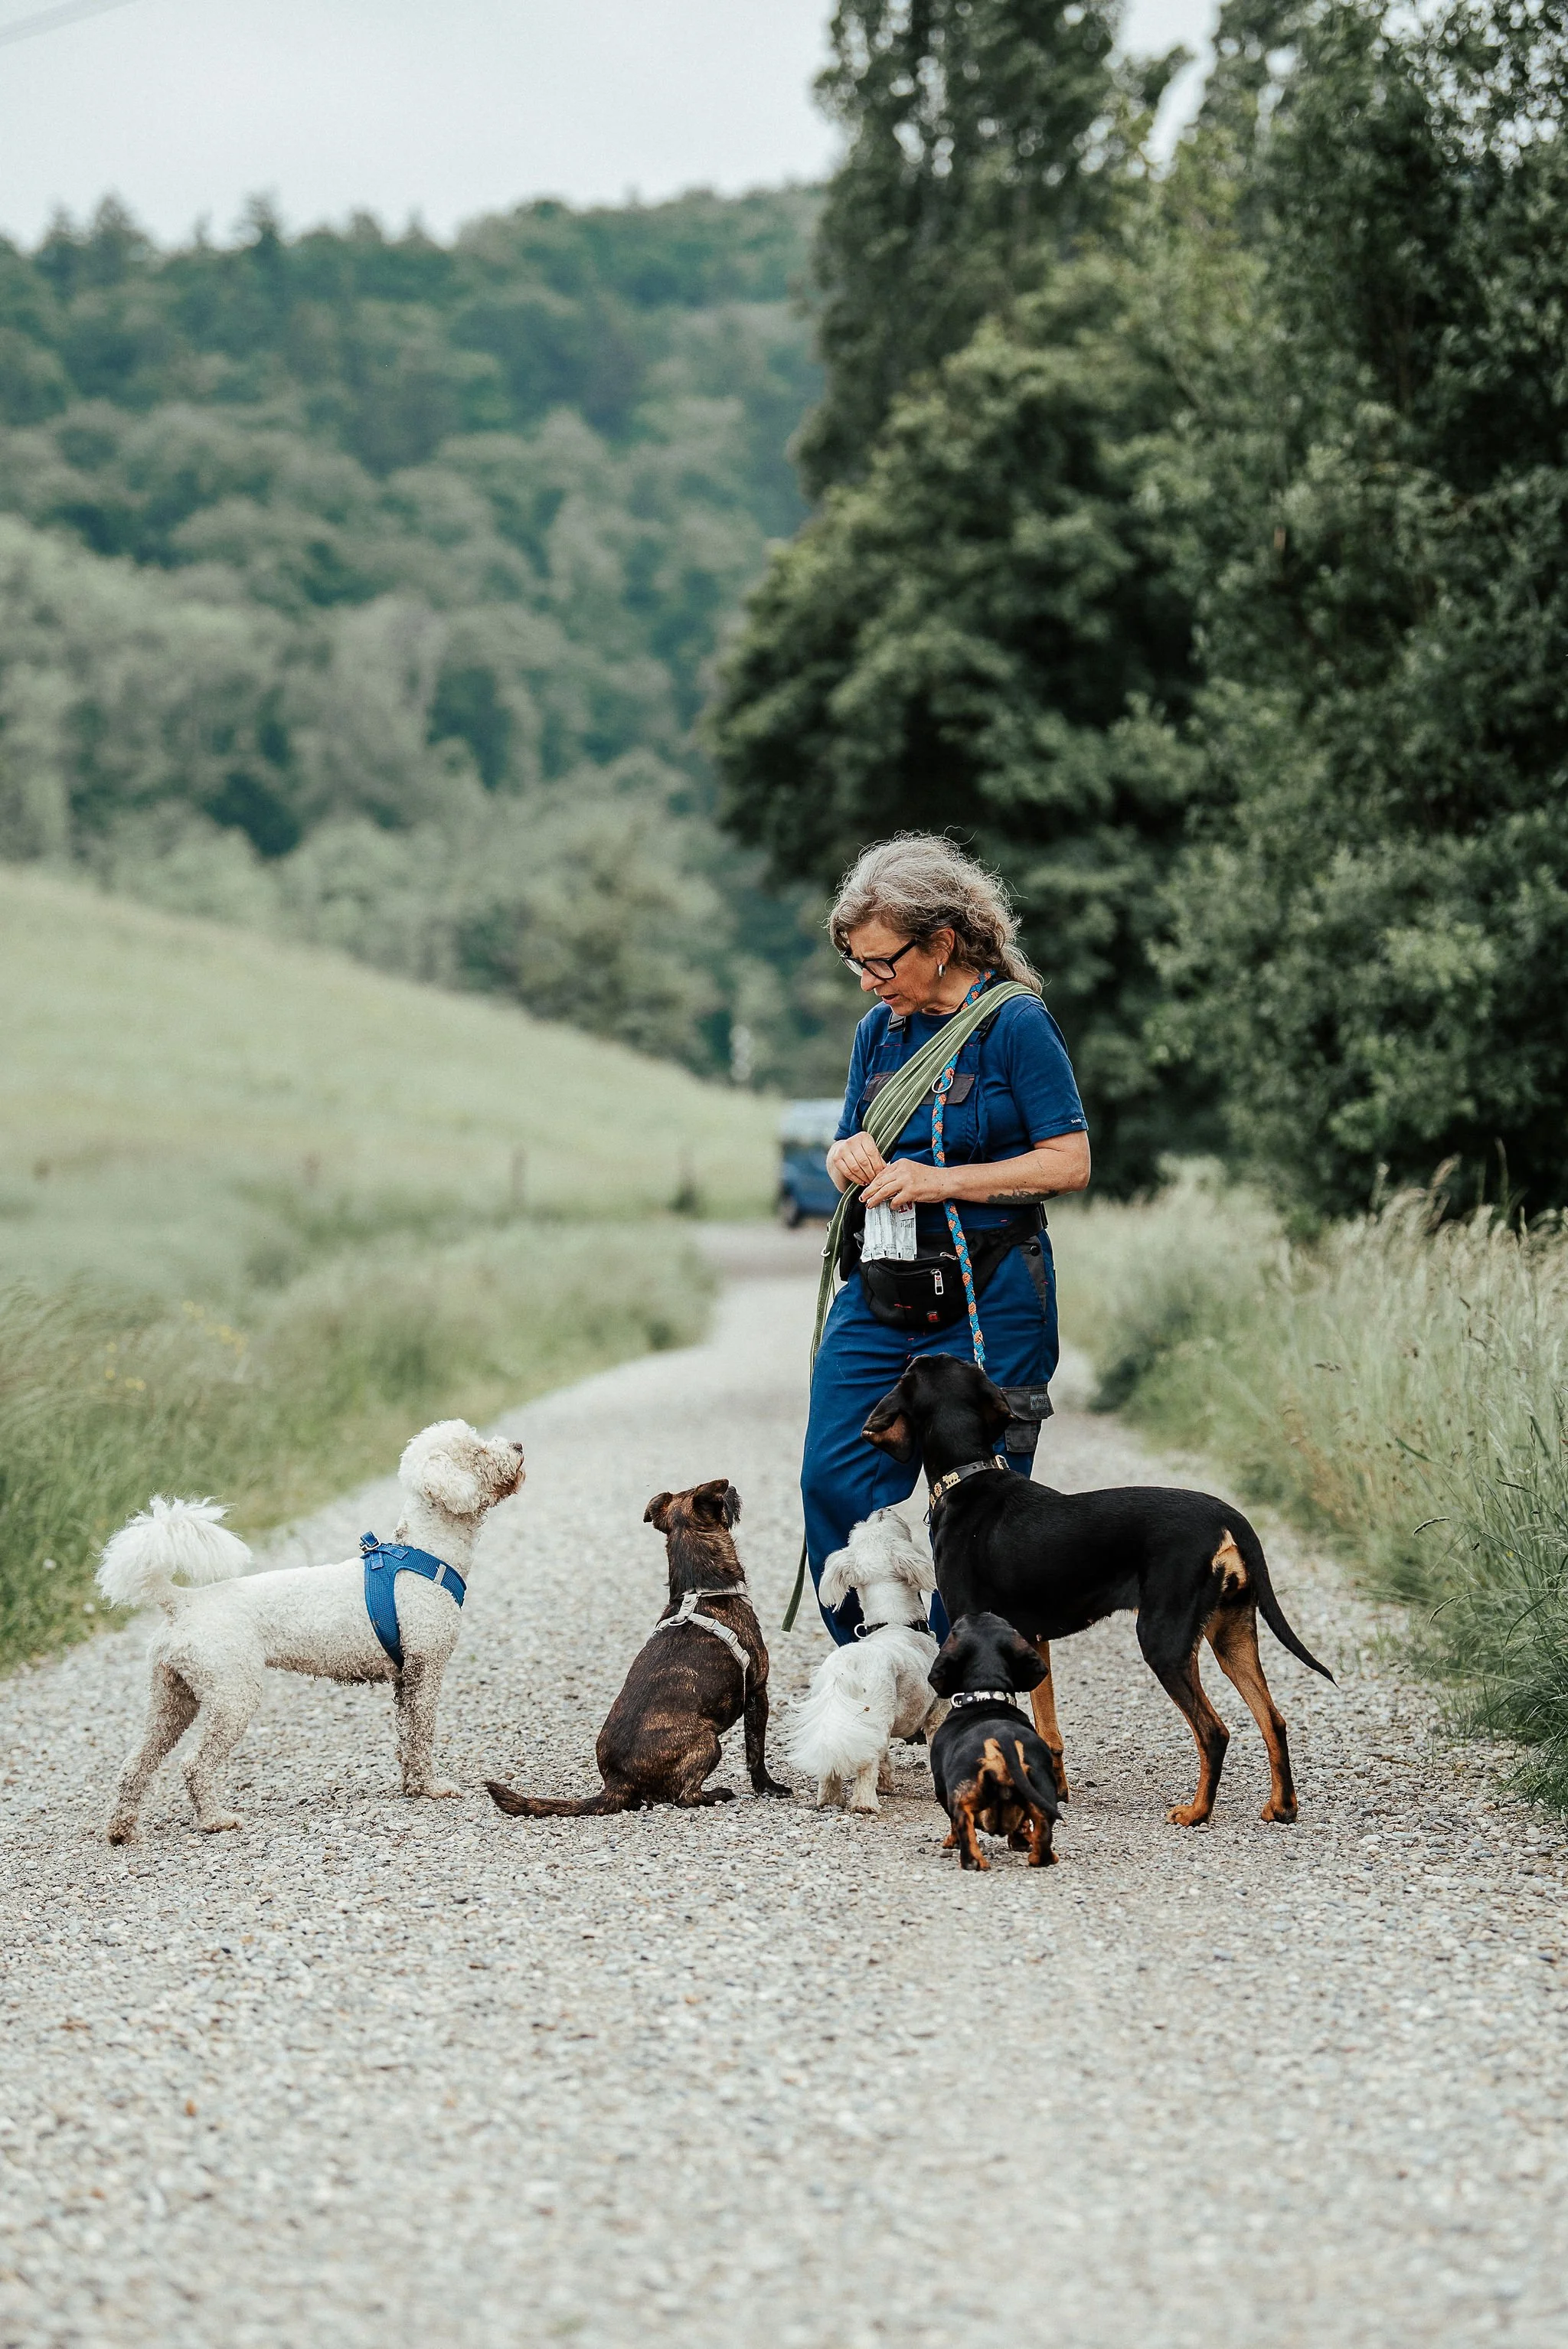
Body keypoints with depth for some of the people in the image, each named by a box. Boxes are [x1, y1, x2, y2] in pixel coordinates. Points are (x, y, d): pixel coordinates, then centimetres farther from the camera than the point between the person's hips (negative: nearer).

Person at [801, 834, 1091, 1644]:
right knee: (835, 1483, -3)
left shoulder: (1016, 1024, -8)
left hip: (987, 1303, -6)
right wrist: (850, 1157, -4)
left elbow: (1070, 1162, -12)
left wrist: (943, 1182, -17)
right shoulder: (880, 1029, 11)